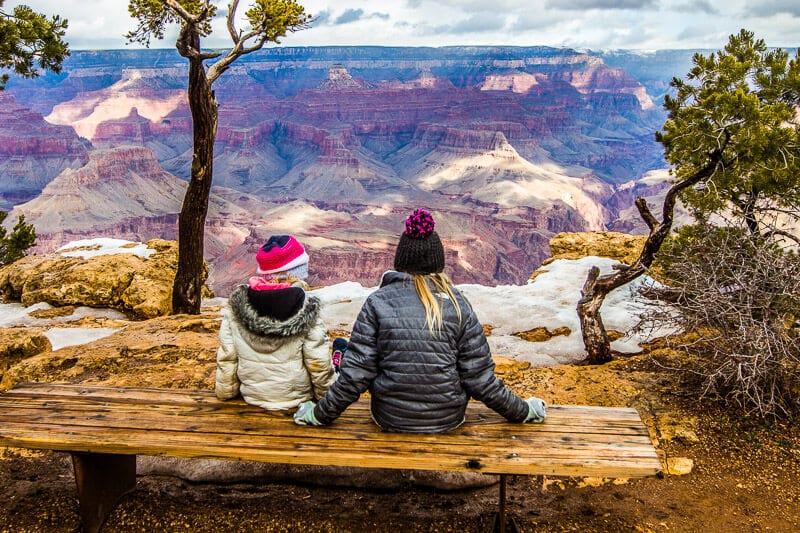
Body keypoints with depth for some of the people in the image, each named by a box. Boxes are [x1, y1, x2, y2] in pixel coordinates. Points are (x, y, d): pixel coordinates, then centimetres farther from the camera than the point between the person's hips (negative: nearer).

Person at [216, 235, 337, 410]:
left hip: (251, 396, 4)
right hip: (295, 398, -4)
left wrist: (226, 390, 10)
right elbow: (319, 363, -13)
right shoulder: (307, 308, -19)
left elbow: (226, 356, -3)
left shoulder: (236, 303, -9)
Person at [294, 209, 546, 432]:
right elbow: (480, 378, -7)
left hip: (389, 419, 0)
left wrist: (318, 414, 2)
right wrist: (523, 411, 7)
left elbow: (356, 375, -11)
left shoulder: (377, 302, -10)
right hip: (448, 418, 1)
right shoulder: (457, 304, -8)